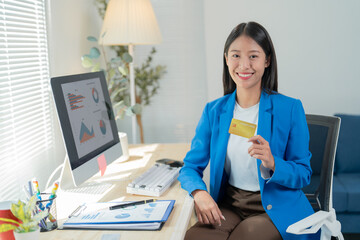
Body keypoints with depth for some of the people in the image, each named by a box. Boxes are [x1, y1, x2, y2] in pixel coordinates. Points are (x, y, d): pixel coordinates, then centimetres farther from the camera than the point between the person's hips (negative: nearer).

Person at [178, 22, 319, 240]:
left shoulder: (290, 109, -5)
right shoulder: (214, 111, 5)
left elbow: (304, 175, -3)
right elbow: (191, 167, 5)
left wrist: (272, 163, -24)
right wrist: (199, 193, -17)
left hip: (276, 210, -2)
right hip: (229, 205, 2)